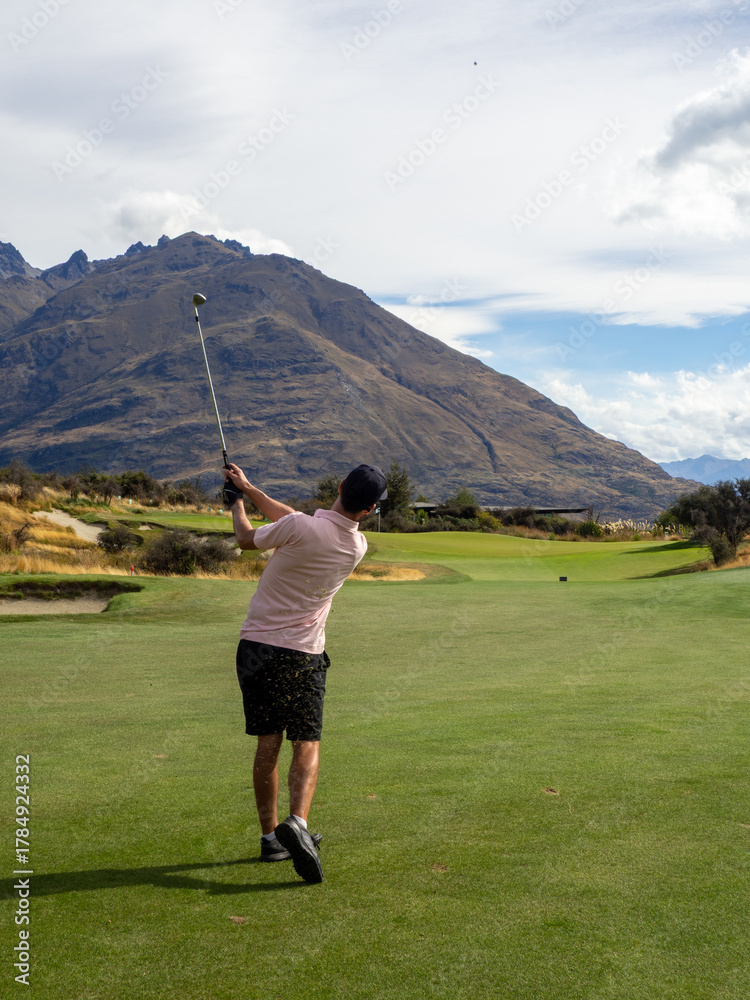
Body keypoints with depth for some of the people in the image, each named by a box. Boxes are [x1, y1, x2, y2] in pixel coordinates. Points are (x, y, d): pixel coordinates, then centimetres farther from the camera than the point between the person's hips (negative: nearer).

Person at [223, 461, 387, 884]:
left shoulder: (299, 528, -17)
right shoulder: (357, 546, -3)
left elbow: (247, 538, 3)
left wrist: (238, 505, 23)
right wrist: (250, 488, 16)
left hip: (257, 646, 0)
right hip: (303, 655, 0)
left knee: (268, 743, 9)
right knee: (307, 744, 3)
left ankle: (270, 836, 16)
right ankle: (297, 823, -21)